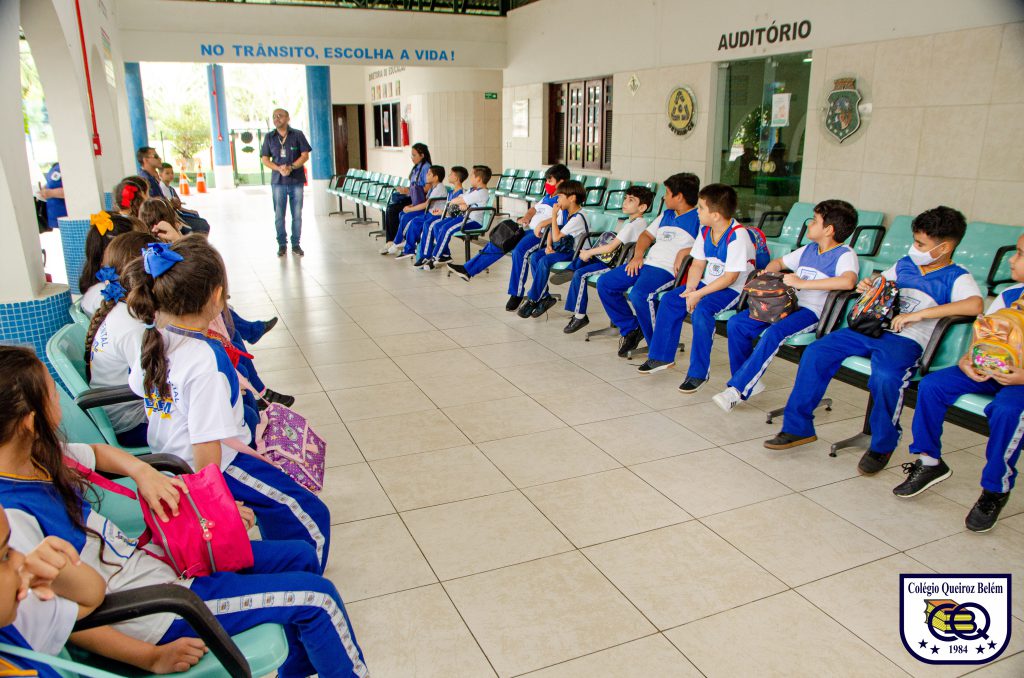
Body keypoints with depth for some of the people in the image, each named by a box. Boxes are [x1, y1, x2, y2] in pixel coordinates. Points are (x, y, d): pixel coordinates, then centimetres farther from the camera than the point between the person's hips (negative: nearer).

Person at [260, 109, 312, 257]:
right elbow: (264, 159, 6)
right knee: (279, 215, 2)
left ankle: (296, 244, 11)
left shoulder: (298, 135, 3)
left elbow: (305, 155, -1)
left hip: (296, 180, -1)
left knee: (297, 215, 2)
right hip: (278, 181, 1)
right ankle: (282, 245, 12)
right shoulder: (269, 137, 8)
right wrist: (279, 168, -12)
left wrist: (291, 167, -15)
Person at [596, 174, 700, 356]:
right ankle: (630, 329, 9)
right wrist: (637, 256, 9)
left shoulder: (699, 218, -2)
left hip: (669, 270, -9)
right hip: (647, 263, 9)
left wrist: (685, 251, -22)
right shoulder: (666, 214, 25)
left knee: (639, 294, -35)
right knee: (604, 283, 0)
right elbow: (647, 235, 27)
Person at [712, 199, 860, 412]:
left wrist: (803, 283, -28)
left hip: (813, 312, -8)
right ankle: (750, 381, 3)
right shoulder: (808, 250, 18)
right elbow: (779, 262, 33)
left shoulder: (845, 255, -7)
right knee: (736, 323, -8)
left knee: (774, 333, -35)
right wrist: (767, 274, 8)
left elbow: (849, 281, -29)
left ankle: (738, 389, -28)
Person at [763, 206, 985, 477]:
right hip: (871, 328, 6)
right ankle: (798, 427, -3)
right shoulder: (904, 265, 18)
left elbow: (975, 305, -21)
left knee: (885, 376, -37)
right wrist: (867, 286, 7)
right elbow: (879, 288, 33)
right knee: (816, 352, -12)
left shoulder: (956, 278, -1)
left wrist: (919, 314, -25)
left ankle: (882, 446, -9)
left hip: (906, 340, -6)